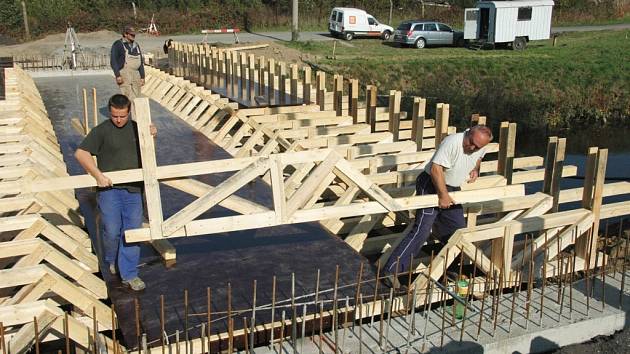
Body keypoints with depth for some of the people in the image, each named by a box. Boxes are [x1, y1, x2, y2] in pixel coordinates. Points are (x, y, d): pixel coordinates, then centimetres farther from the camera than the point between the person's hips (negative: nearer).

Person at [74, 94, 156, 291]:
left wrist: (152, 134, 2)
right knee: (112, 232, -4)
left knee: (131, 233, 4)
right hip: (109, 189, -4)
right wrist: (98, 175, -22)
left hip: (133, 189, 4)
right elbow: (80, 153, -13)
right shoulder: (101, 130, -6)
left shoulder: (135, 128, 8)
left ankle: (129, 275, 14)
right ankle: (111, 260, 29)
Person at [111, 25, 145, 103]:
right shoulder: (118, 44, -2)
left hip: (136, 75, 6)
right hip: (124, 74, -6)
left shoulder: (136, 45, 16)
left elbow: (140, 62, 19)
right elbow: (113, 61, -8)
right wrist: (117, 75, -17)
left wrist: (142, 76, 13)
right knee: (128, 99, -14)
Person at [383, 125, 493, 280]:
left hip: (452, 190, 8)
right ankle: (391, 272, -18)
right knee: (421, 230, -17)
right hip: (431, 186, -8)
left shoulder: (480, 147, -1)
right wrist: (443, 195, -29)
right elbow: (436, 168, -31)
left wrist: (476, 169, 5)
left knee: (458, 230, 11)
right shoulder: (452, 142, -27)